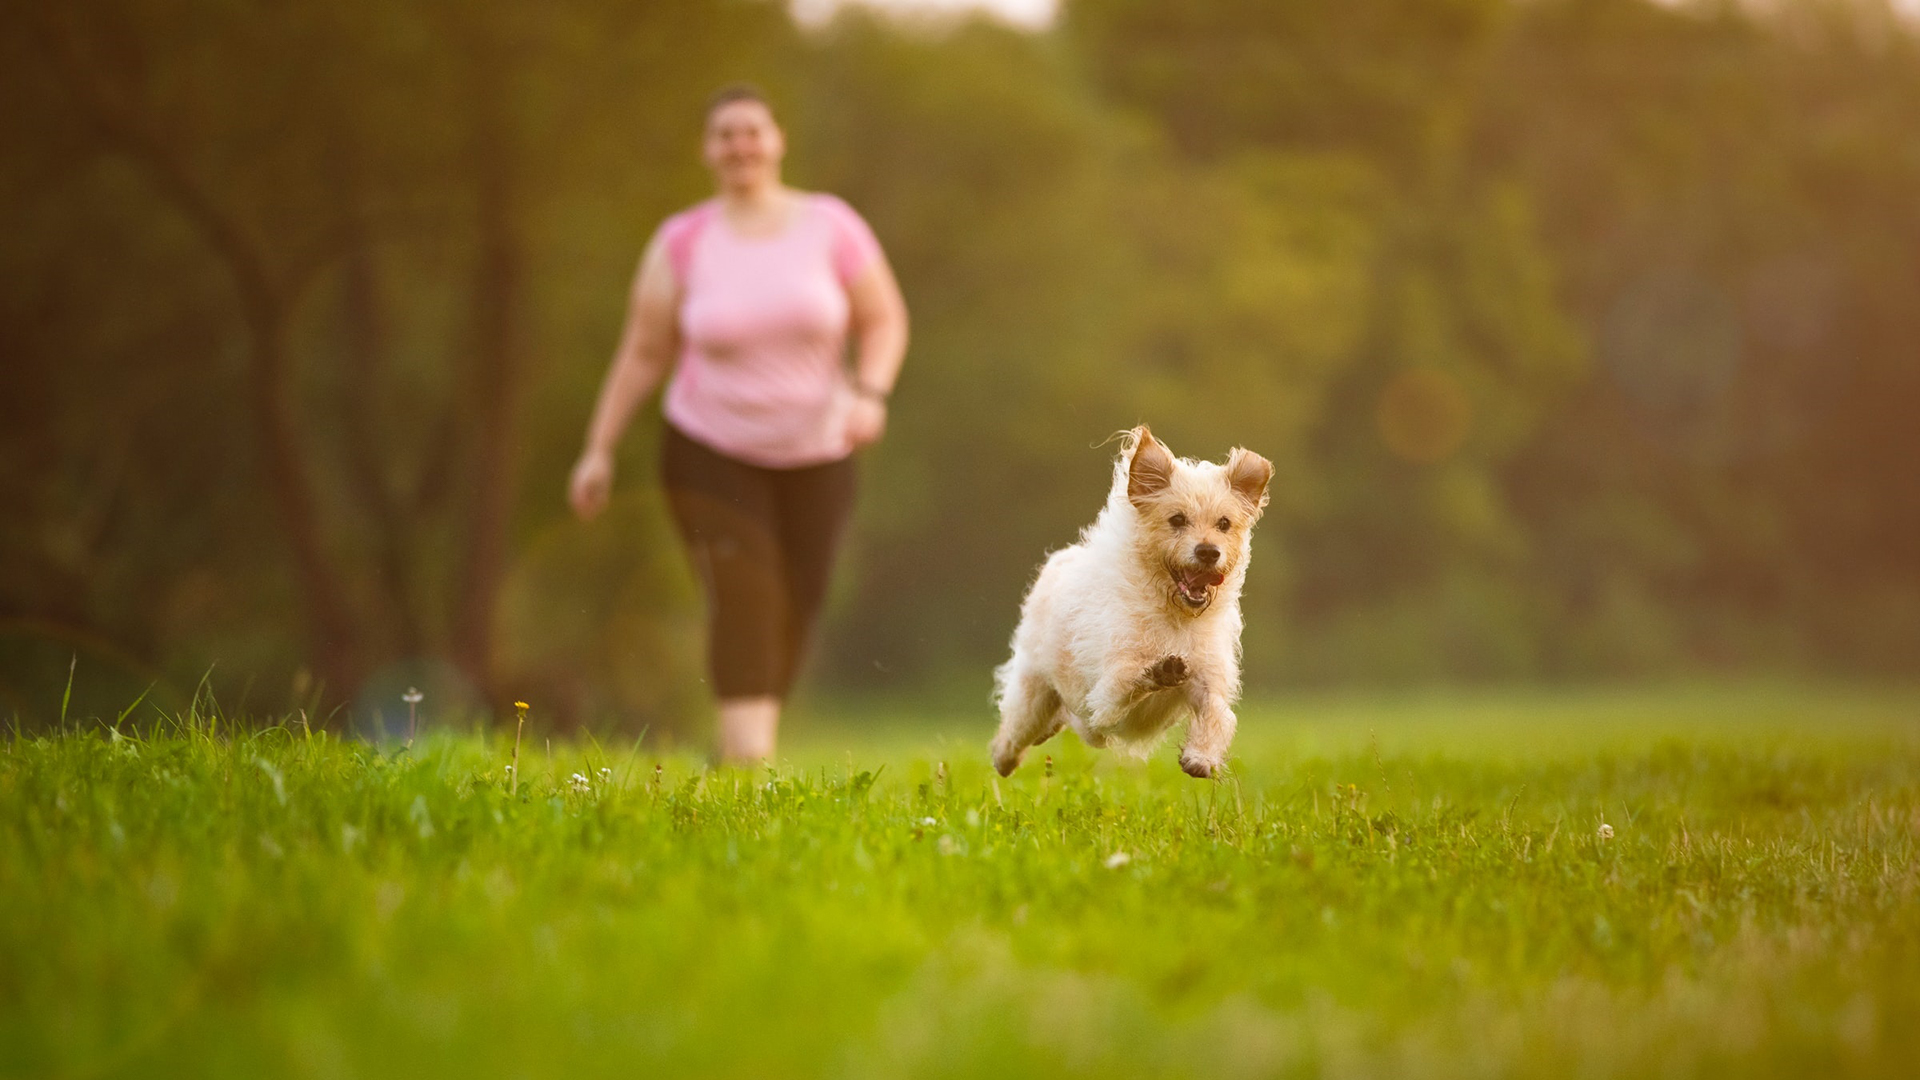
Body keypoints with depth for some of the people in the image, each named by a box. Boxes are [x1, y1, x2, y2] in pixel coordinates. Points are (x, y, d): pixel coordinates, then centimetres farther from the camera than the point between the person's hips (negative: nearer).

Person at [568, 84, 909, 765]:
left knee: (793, 613, 9)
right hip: (712, 456, -2)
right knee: (742, 601, -21)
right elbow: (642, 354, -1)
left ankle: (736, 753, 31)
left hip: (815, 455, 2)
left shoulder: (831, 226, -4)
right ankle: (751, 768, -28)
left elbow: (884, 321, 0)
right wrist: (599, 450, -4)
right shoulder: (683, 243, -6)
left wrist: (870, 393, -19)